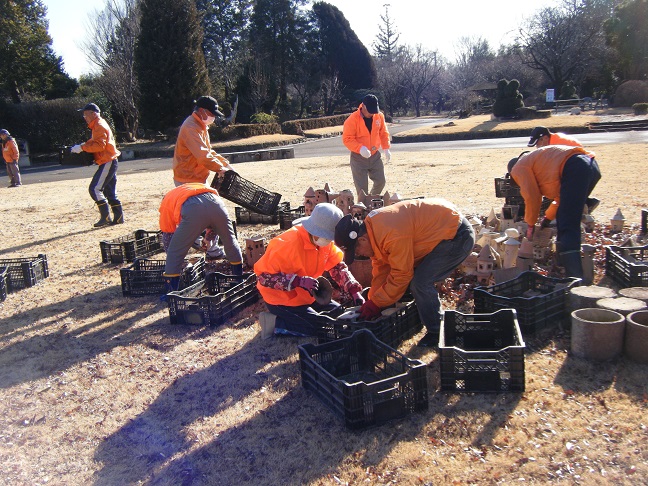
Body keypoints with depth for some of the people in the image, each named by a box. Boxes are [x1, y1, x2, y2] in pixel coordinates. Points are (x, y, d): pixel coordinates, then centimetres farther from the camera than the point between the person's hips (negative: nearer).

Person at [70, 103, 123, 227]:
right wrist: (83, 146, 6)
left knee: (95, 189, -12)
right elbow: (95, 142, 22)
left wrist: (82, 147, -21)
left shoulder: (99, 126, -13)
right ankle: (118, 218, 15)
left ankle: (106, 217, -11)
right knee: (110, 192, 12)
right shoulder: (98, 125, 19)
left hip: (107, 163, -11)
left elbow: (99, 145, -23)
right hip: (110, 162, 11)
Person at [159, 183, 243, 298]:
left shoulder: (166, 202, 34)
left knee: (175, 253, 13)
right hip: (215, 202, 4)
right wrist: (211, 232, 48)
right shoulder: (200, 186, 46)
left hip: (193, 210, -4)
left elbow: (167, 236, 32)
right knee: (230, 241, 28)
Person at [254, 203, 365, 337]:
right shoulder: (289, 244, -29)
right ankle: (275, 322, -6)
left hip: (306, 296, 9)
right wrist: (298, 281, -37)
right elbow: (264, 275, -28)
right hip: (282, 300, -8)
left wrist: (354, 291, -13)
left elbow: (338, 267, 0)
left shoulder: (325, 241, -6)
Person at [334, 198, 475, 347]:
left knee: (420, 282, -16)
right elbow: (381, 268, 5)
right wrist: (372, 301, 2)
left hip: (458, 236, -10)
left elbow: (401, 274, -22)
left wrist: (375, 303, -13)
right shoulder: (371, 226, -2)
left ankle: (436, 333, 0)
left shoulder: (393, 235, -32)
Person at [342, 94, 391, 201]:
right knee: (362, 188, -4)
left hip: (375, 155, 5)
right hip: (358, 157, -5)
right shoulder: (352, 119, -17)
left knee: (380, 182, 11)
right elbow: (347, 139, -18)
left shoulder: (379, 116, -1)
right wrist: (360, 148, -33)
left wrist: (386, 148, 0)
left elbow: (383, 133, 11)